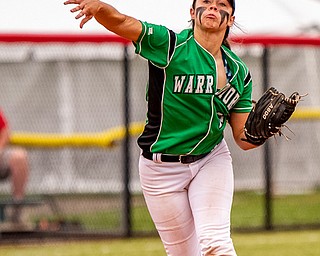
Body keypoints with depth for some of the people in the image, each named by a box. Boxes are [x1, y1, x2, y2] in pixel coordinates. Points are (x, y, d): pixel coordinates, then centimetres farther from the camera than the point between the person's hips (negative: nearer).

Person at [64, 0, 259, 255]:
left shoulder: (239, 72, 1)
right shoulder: (170, 46, -11)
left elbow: (243, 138, 2)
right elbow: (120, 22, -26)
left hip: (212, 160, 2)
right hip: (162, 167, -2)